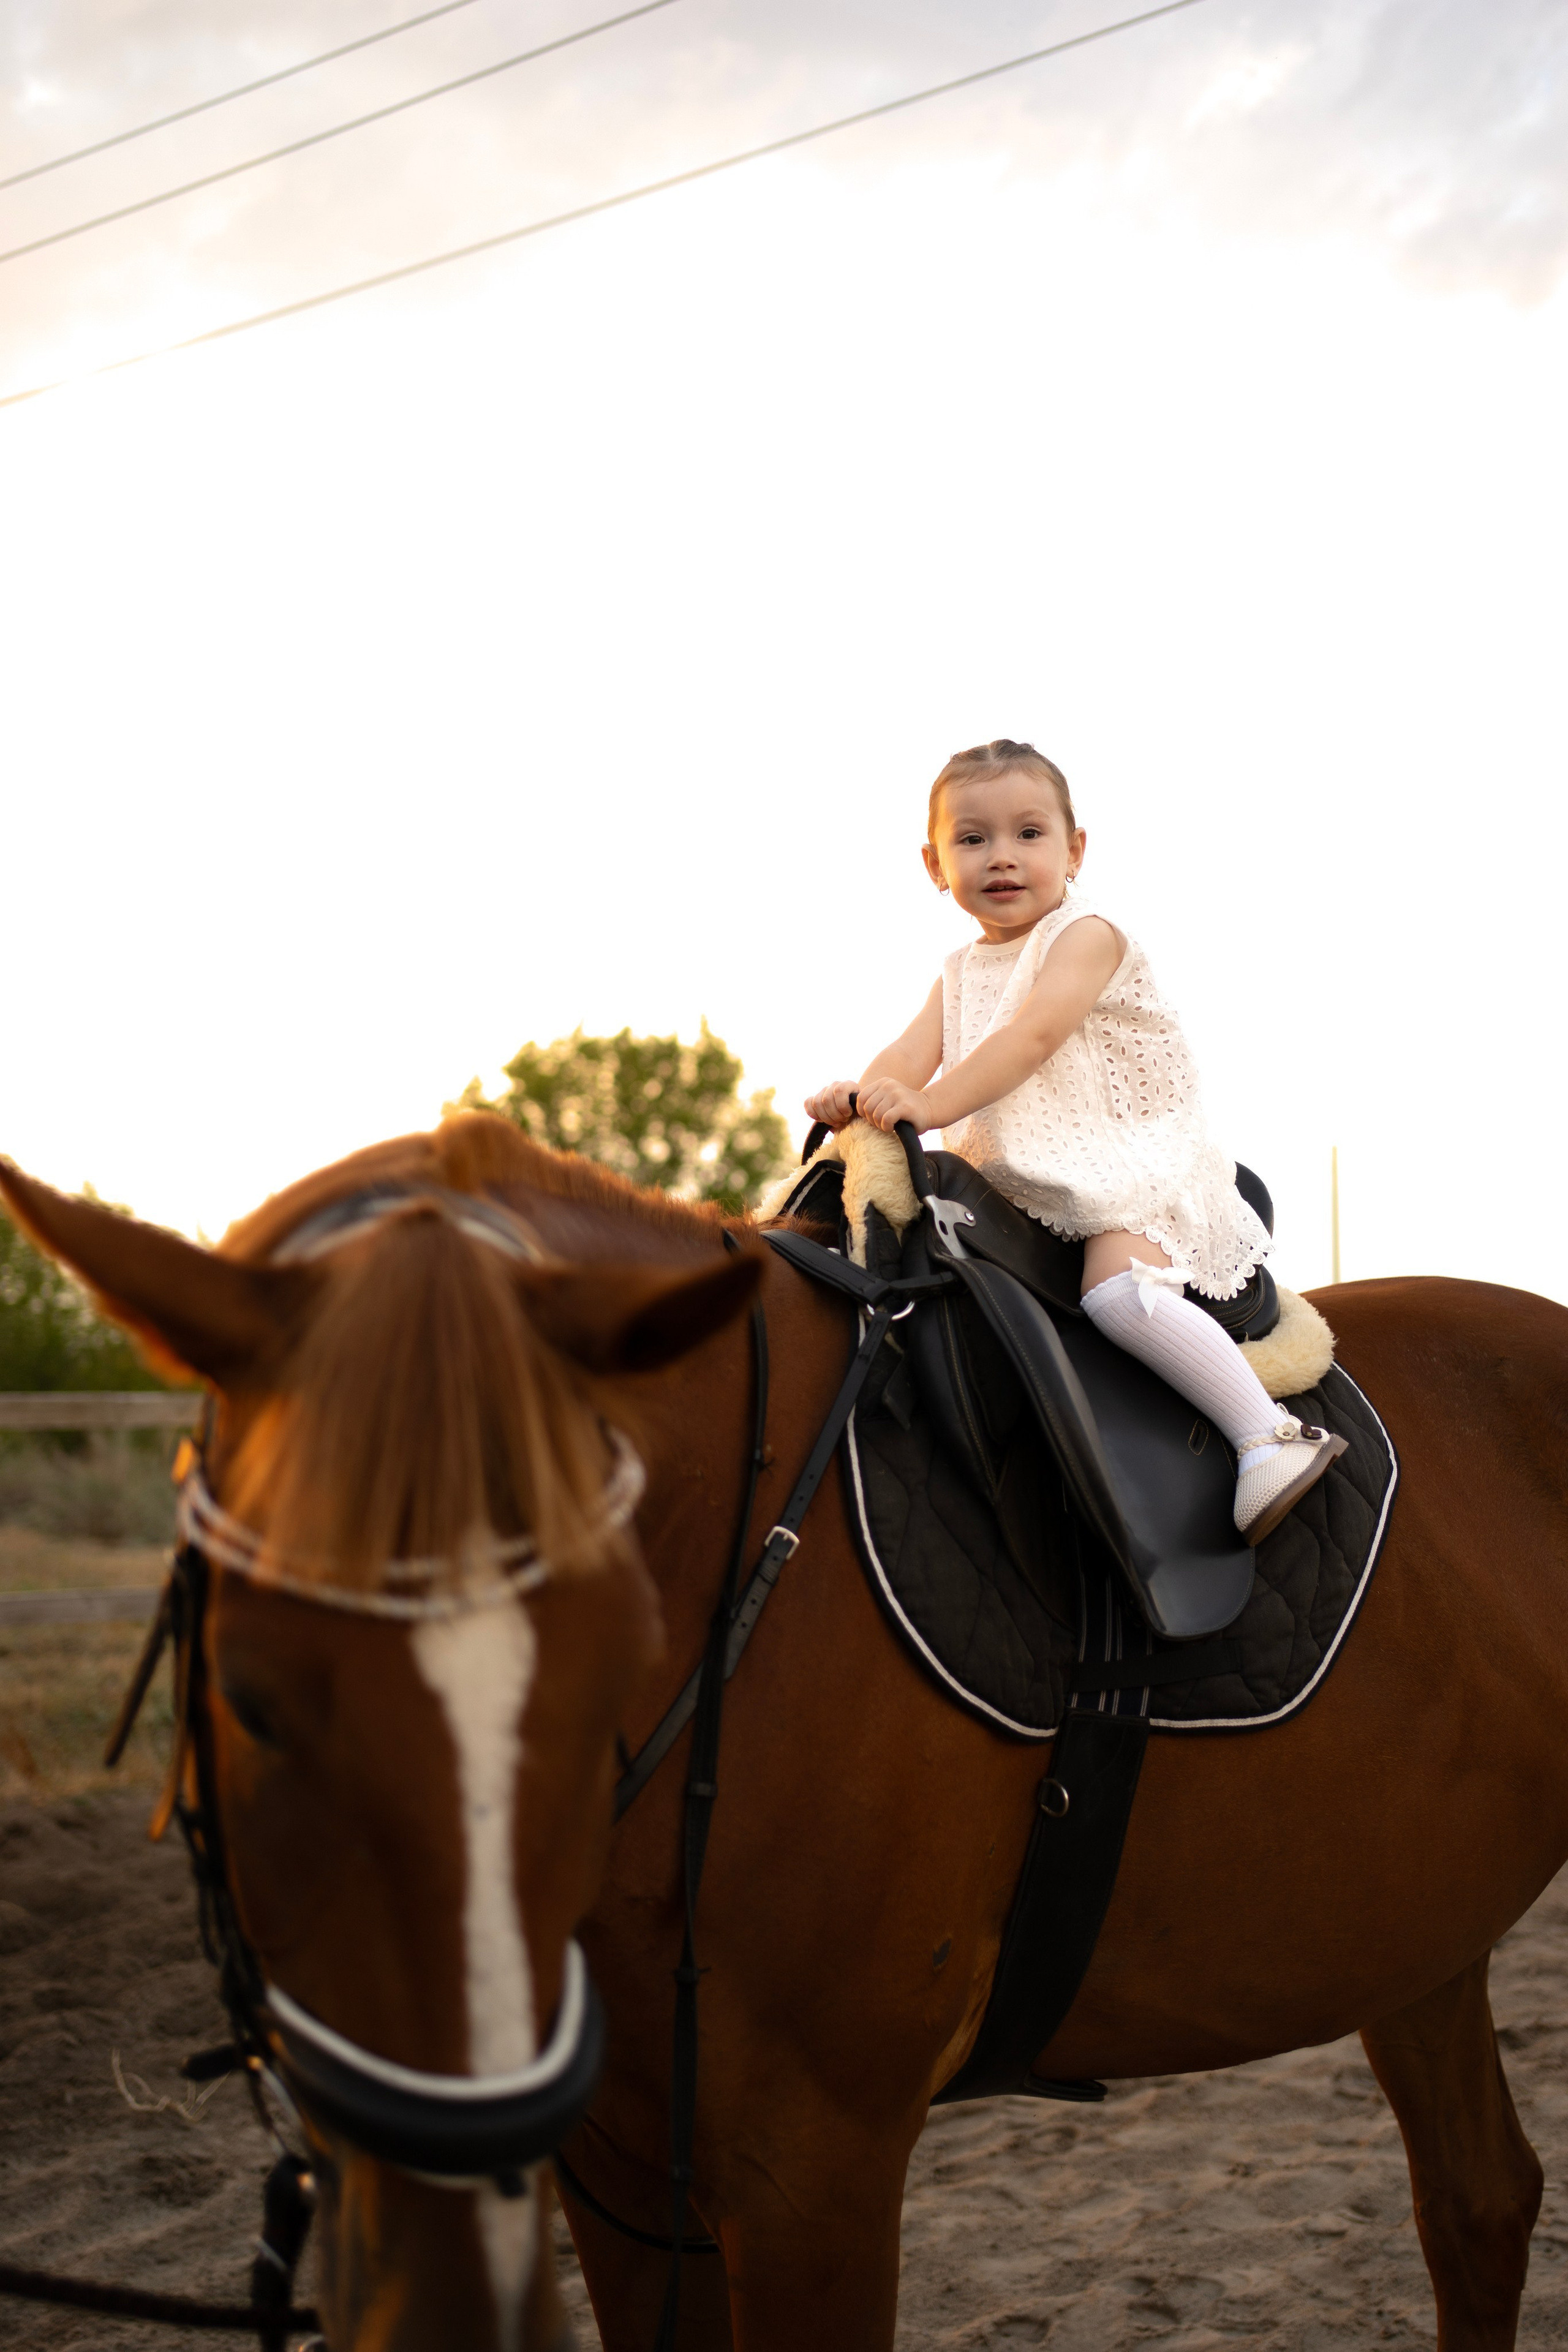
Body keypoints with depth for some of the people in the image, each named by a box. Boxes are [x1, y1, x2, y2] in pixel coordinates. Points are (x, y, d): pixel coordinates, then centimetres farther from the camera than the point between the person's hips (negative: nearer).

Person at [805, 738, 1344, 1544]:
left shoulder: (1086, 936, -7)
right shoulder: (962, 972, 16)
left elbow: (1032, 1036, -23)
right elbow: (913, 1052, -1)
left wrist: (931, 1104, -35)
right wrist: (865, 1095, -25)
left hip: (1132, 1166, -9)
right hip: (1021, 1179, 9)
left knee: (1117, 1288, -33)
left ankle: (1269, 1436, -31)